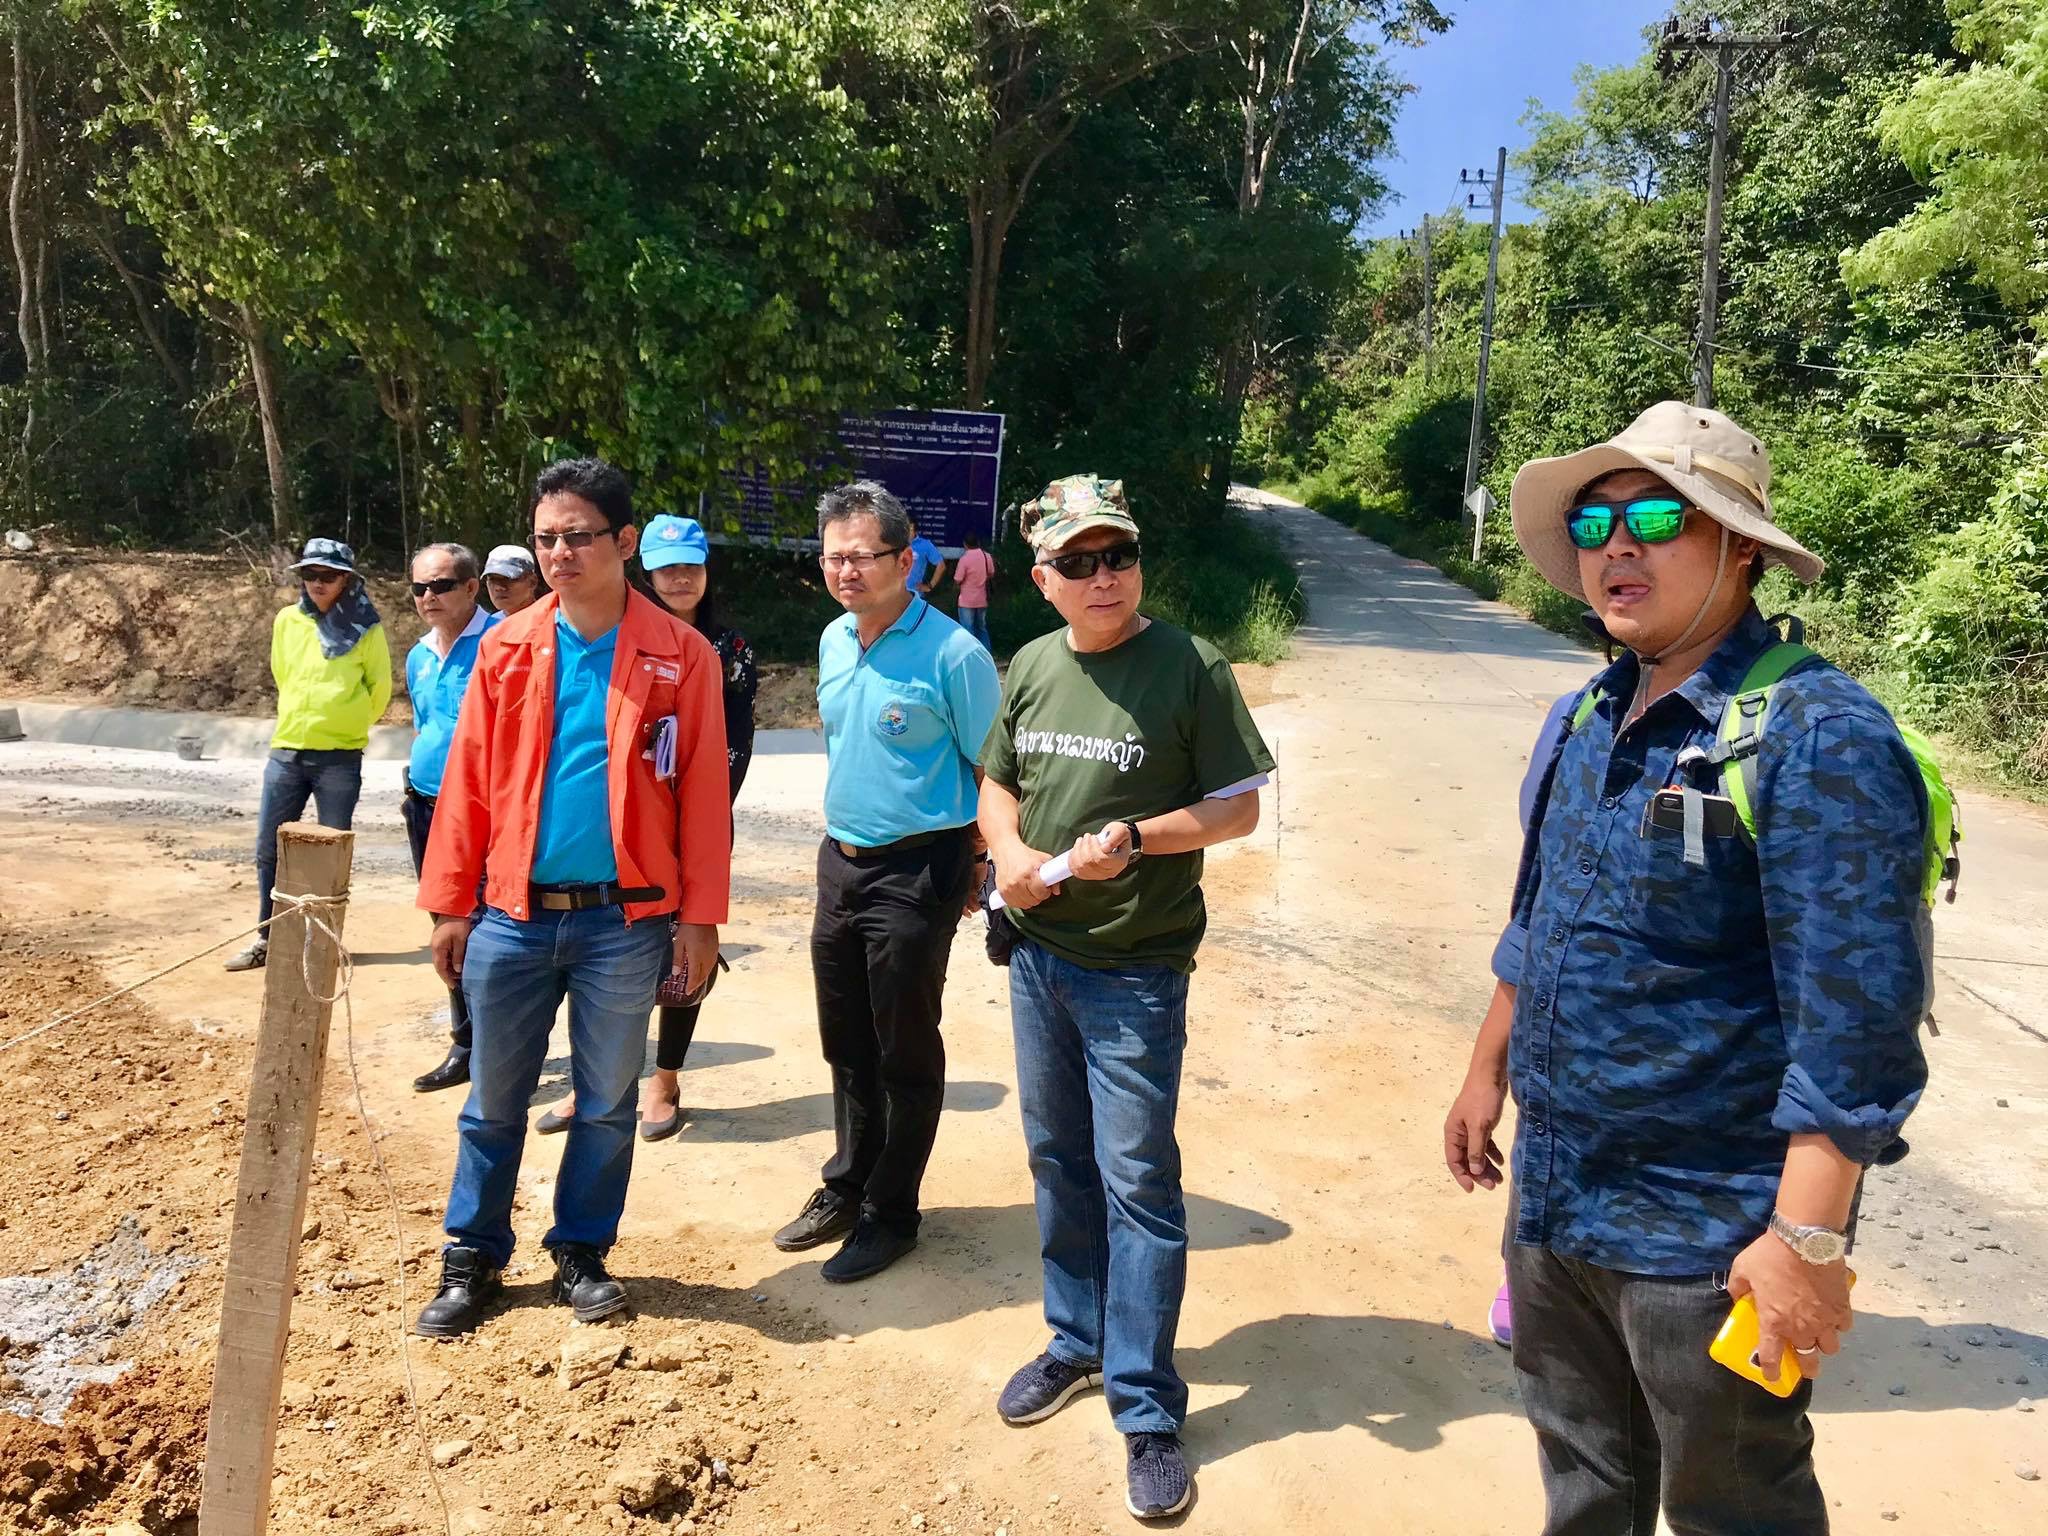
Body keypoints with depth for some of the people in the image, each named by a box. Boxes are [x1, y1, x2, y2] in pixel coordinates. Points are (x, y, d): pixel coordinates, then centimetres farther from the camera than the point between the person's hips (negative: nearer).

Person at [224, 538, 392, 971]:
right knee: (269, 848, 9)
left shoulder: (365, 630, -5)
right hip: (286, 752, 4)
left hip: (339, 759, -4)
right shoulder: (288, 620, 6)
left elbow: (379, 690, 5)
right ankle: (267, 938, 21)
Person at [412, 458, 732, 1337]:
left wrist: (699, 917, -7)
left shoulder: (679, 657, -3)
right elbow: (468, 782, 5)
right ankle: (472, 1261, 28)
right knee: (494, 1102, 12)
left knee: (606, 1105, 12)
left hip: (624, 919, -1)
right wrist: (450, 904, 2)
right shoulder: (505, 649, 4)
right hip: (513, 914, 2)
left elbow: (702, 794, -4)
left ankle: (581, 1253, 30)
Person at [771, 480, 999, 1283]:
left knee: (905, 1053, 6)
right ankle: (846, 1186, 35)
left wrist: (980, 877, -13)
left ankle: (889, 1214, 21)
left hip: (915, 874, -7)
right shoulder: (833, 641, 7)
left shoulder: (952, 654, -16)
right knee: (846, 1044, 18)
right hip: (840, 862, 7)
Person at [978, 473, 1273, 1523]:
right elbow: (996, 783, 15)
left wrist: (1135, 838, -23)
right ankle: (1078, 1341, 37)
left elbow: (1238, 807, -8)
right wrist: (1008, 851, -6)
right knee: (1059, 1163, 18)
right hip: (1037, 955, 6)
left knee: (1137, 1182, 0)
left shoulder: (1189, 667, -11)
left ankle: (1145, 1408, 14)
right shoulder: (1031, 666, 4)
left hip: (1134, 971, -5)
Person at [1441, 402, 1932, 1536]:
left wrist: (1808, 1240, -23)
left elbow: (1854, 1019, -23)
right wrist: (1489, 1069, 18)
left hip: (1709, 1231, -7)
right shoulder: (1586, 719, 5)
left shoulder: (1818, 739, -20)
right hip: (1552, 1195, 7)